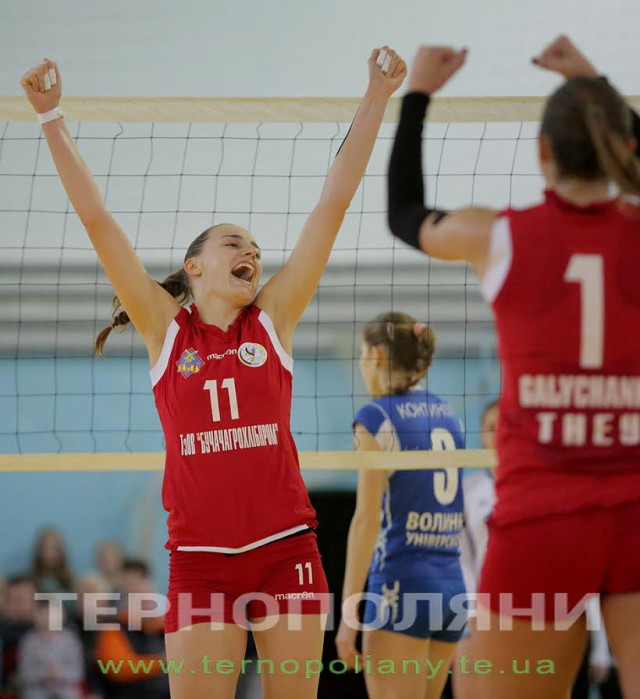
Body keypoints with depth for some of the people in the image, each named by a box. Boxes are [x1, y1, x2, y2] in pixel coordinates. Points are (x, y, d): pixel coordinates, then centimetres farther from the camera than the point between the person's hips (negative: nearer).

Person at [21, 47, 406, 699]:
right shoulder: (165, 327, 5)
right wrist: (52, 118, -4)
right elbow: (96, 220, 0)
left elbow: (333, 204, 5)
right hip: (200, 558, -1)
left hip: (286, 548, 1)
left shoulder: (273, 318, 7)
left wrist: (375, 101, 3)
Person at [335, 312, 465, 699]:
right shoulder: (446, 413, 14)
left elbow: (367, 518, -12)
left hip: (401, 584, -7)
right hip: (452, 586, 7)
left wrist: (348, 611, -13)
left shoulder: (377, 416, -6)